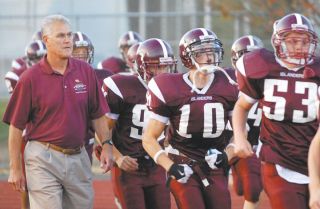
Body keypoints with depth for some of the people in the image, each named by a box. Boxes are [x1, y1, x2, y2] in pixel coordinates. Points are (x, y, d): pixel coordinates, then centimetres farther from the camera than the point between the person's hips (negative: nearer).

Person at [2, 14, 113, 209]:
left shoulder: (86, 72, 4)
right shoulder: (31, 78, -7)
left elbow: (98, 114, 11)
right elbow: (16, 126, -4)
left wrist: (106, 145, 1)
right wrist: (15, 168, -4)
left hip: (78, 156, 4)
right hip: (44, 159, -4)